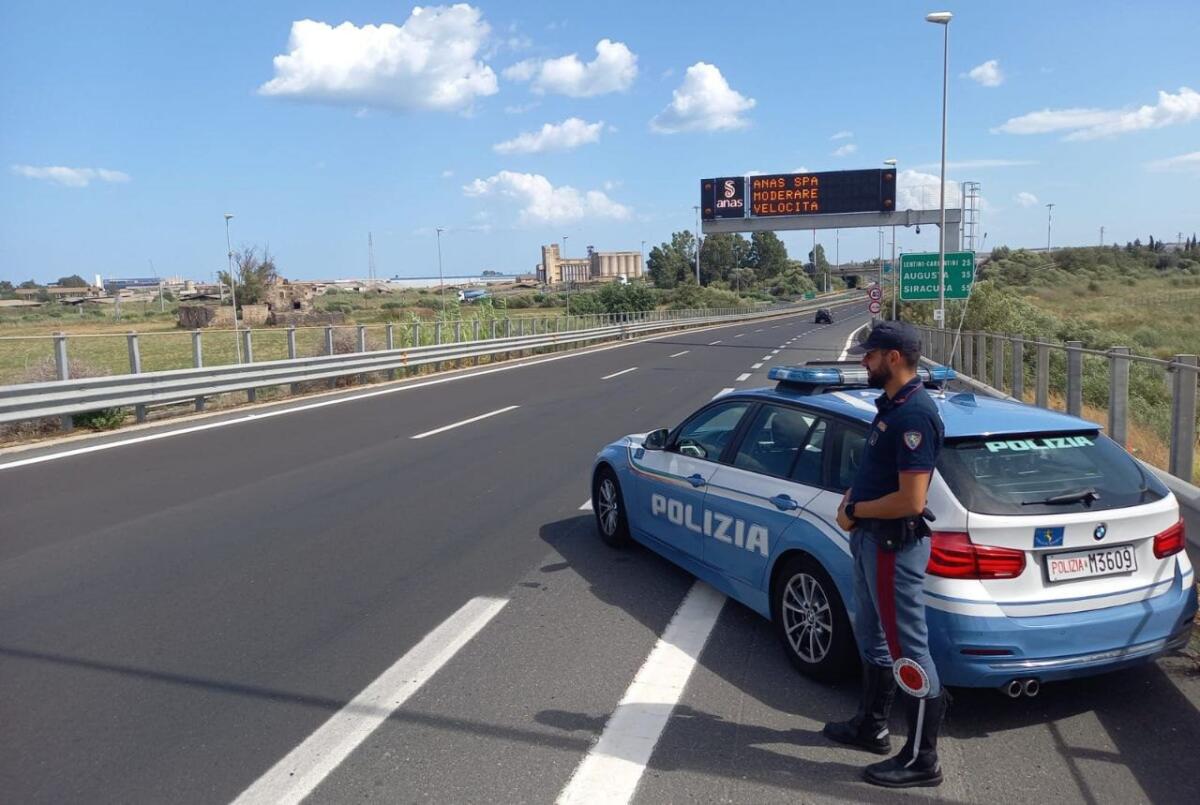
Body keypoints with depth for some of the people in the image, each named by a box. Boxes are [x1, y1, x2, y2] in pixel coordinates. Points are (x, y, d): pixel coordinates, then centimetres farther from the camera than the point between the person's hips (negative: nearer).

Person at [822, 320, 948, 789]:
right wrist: (853, 497, 4)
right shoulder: (890, 404, 8)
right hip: (872, 539, 11)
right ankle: (871, 727, 39)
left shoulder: (914, 415, -23)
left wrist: (854, 512, -15)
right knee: (872, 638, 22)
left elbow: (910, 500, -27)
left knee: (908, 652, 1)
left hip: (895, 546, -11)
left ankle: (921, 760, 14)